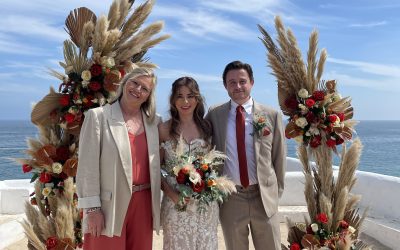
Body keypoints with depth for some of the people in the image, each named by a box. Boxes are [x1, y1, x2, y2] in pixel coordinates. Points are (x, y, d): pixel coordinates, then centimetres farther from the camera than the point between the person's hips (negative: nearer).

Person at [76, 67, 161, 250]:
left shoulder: (154, 121, 6)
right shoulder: (98, 116, -5)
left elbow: (156, 164, 11)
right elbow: (88, 166, -8)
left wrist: (155, 202, 8)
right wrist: (92, 208, -11)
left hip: (143, 203, 4)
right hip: (109, 204, -4)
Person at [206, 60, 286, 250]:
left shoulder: (271, 115, -1)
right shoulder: (214, 115, 0)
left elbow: (279, 156, 5)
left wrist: (277, 190, 7)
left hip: (264, 196, 0)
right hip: (229, 197, 0)